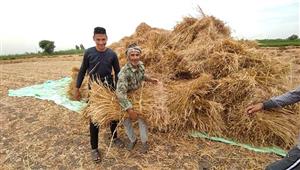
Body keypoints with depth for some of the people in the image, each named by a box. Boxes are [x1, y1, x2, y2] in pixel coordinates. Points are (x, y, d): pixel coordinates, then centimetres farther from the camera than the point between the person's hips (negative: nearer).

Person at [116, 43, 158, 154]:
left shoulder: (141, 65, -15)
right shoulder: (124, 72, -36)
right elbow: (120, 93, -43)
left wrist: (150, 79, 4)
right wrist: (130, 110, -43)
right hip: (127, 100, -4)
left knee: (142, 120, 8)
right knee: (127, 121, 9)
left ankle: (144, 142, 30)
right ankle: (132, 140, 36)